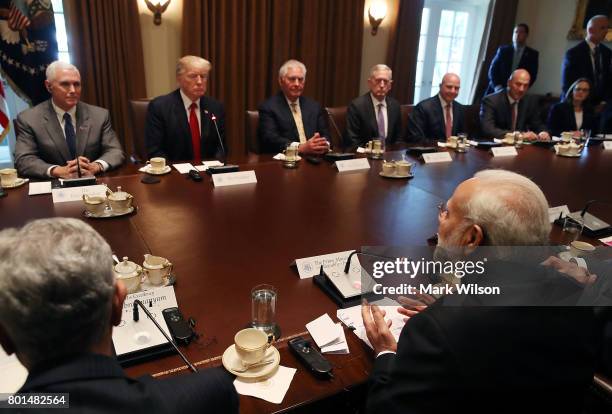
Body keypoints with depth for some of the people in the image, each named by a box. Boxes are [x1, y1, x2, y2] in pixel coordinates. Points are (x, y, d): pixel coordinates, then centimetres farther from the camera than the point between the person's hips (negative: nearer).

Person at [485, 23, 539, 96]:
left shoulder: (532, 54, 9)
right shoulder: (503, 50, 9)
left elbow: (532, 75, 3)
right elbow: (493, 70, 3)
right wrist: (498, 87, -12)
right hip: (497, 91, 0)